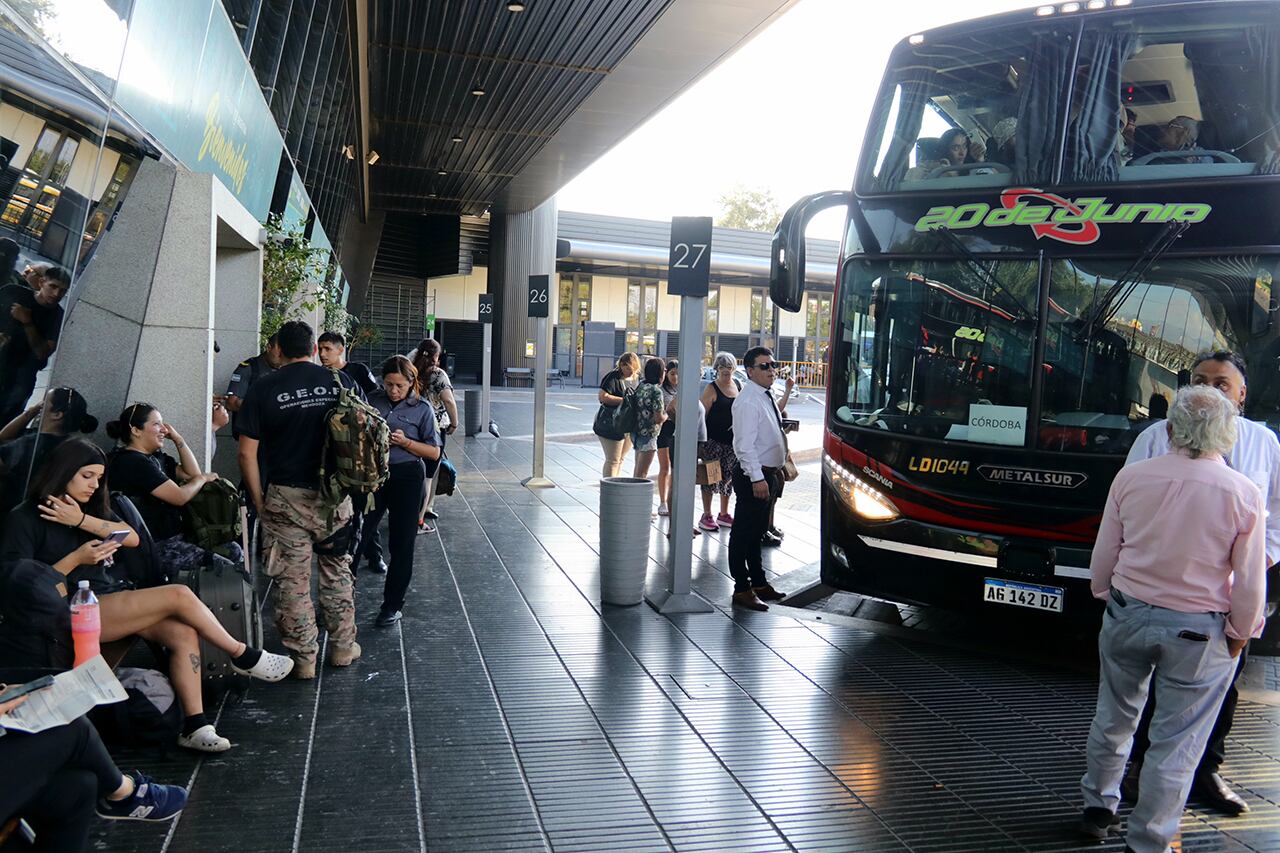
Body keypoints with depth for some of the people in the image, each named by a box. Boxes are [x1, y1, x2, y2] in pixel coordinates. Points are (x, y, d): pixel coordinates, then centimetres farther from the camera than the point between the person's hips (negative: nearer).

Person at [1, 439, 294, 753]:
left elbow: (133, 538, 1)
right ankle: (244, 656, -5)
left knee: (183, 633, -21)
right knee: (179, 596, -23)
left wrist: (82, 521, -11)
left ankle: (195, 727, -19)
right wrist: (76, 558, -18)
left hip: (110, 595, 7)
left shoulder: (89, 506, 17)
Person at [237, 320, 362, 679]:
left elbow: (247, 454, -6)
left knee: (292, 581, 7)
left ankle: (303, 658, 15)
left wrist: (259, 502, 3)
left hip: (285, 497, -2)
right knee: (337, 572, 17)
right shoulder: (341, 382, 1)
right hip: (334, 494, 2)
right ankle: (343, 647, 27)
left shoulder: (263, 388, -4)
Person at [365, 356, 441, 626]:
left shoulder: (422, 409, -1)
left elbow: (434, 452, -1)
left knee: (401, 543, 5)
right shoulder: (373, 402, 5)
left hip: (406, 476, -2)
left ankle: (392, 605, 18)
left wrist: (405, 442, -15)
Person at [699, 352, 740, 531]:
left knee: (728, 478, 12)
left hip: (733, 440, 6)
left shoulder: (738, 385, 10)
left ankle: (724, 514, 25)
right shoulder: (712, 389, -7)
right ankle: (706, 516, 8)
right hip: (714, 440, -6)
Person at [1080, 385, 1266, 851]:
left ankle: (1098, 808, 38)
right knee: (1176, 744, 10)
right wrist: (1240, 634, 8)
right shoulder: (1244, 494, -12)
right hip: (1198, 634, -2)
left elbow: (1103, 556, 0)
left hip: (1127, 616, 2)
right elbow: (1250, 584, -7)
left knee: (1114, 719, 21)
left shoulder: (1132, 477, -8)